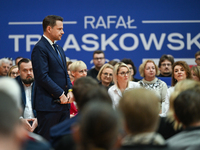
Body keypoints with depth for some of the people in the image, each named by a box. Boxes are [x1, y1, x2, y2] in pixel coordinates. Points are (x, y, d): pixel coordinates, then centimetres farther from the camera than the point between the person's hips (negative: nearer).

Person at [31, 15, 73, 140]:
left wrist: (69, 90, 4)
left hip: (63, 102, 9)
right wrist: (60, 94, -14)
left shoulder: (59, 49, 19)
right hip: (48, 104, -9)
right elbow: (43, 77, -18)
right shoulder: (40, 48, -11)